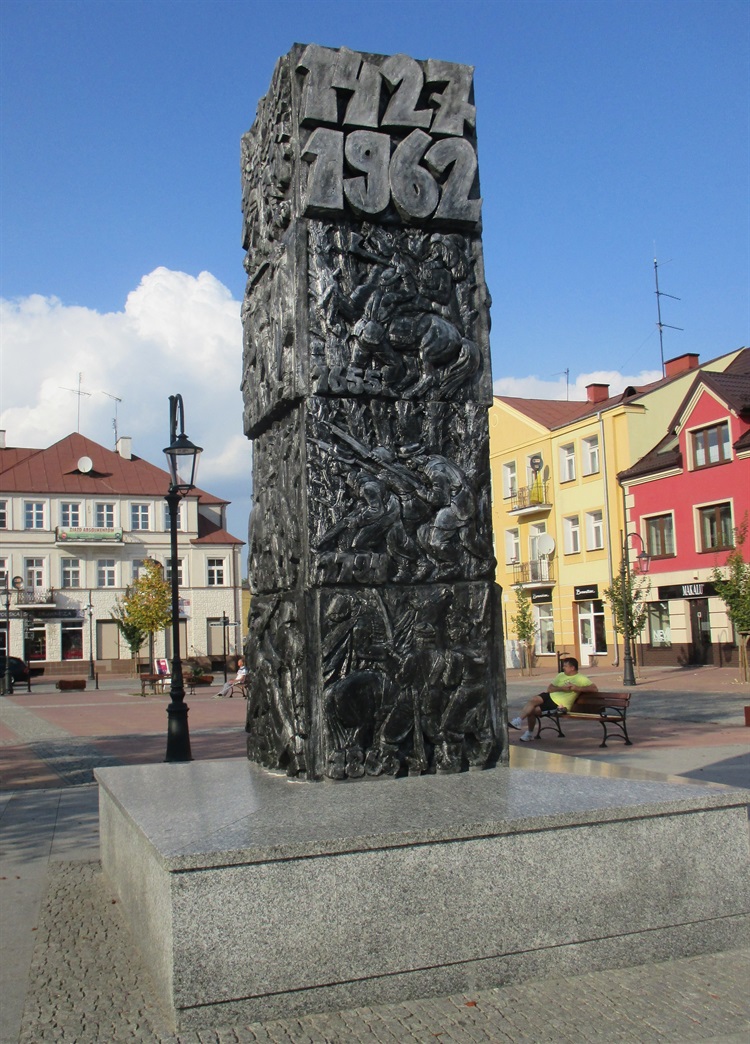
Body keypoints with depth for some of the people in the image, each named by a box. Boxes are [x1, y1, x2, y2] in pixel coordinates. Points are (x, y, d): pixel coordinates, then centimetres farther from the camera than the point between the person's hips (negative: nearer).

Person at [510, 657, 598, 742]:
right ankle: (518, 720, -10)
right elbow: (549, 688, 6)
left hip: (558, 704, -6)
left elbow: (595, 689, -14)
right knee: (533, 699, -21)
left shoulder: (581, 679, -3)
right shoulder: (561, 675, 14)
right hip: (550, 696, 6)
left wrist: (577, 688, -20)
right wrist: (562, 688, -13)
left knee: (532, 710, -18)